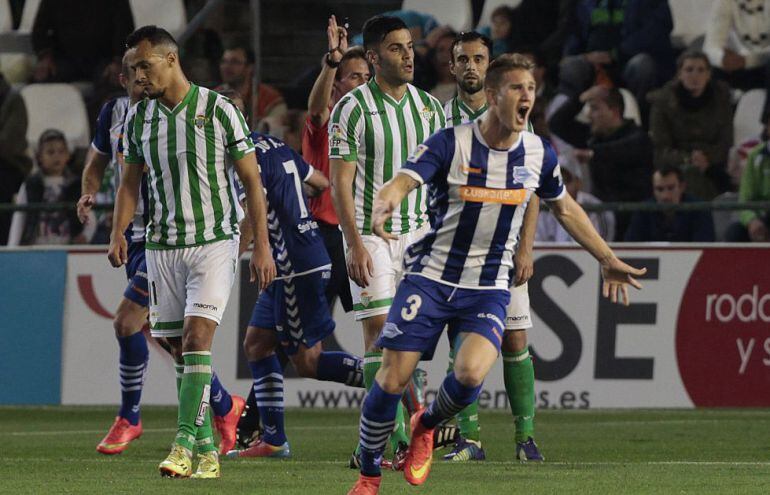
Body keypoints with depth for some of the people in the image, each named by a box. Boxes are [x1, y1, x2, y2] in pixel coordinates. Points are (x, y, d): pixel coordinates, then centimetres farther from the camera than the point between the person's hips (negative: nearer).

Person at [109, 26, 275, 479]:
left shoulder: (219, 110, -6)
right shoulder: (138, 118, 6)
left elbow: (251, 179, -2)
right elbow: (131, 181, 16)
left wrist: (262, 247, -6)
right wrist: (118, 233, -1)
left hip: (215, 241, -5)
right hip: (163, 246, 5)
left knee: (197, 336, -18)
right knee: (182, 351, 3)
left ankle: (186, 444, -21)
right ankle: (207, 449, 9)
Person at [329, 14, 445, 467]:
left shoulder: (429, 107, 9)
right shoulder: (353, 109, -7)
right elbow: (341, 182, -9)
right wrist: (355, 244, -16)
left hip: (418, 231, 5)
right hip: (371, 234, -5)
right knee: (380, 331, -9)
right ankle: (394, 438, -8)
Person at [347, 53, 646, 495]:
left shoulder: (539, 154, 1)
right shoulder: (451, 143, -11)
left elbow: (565, 209, 19)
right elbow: (403, 181, -24)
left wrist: (609, 260, 22)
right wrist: (384, 205, -48)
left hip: (489, 288, 2)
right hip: (430, 277, -2)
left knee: (471, 374, -24)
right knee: (393, 377, -9)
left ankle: (427, 426, 11)